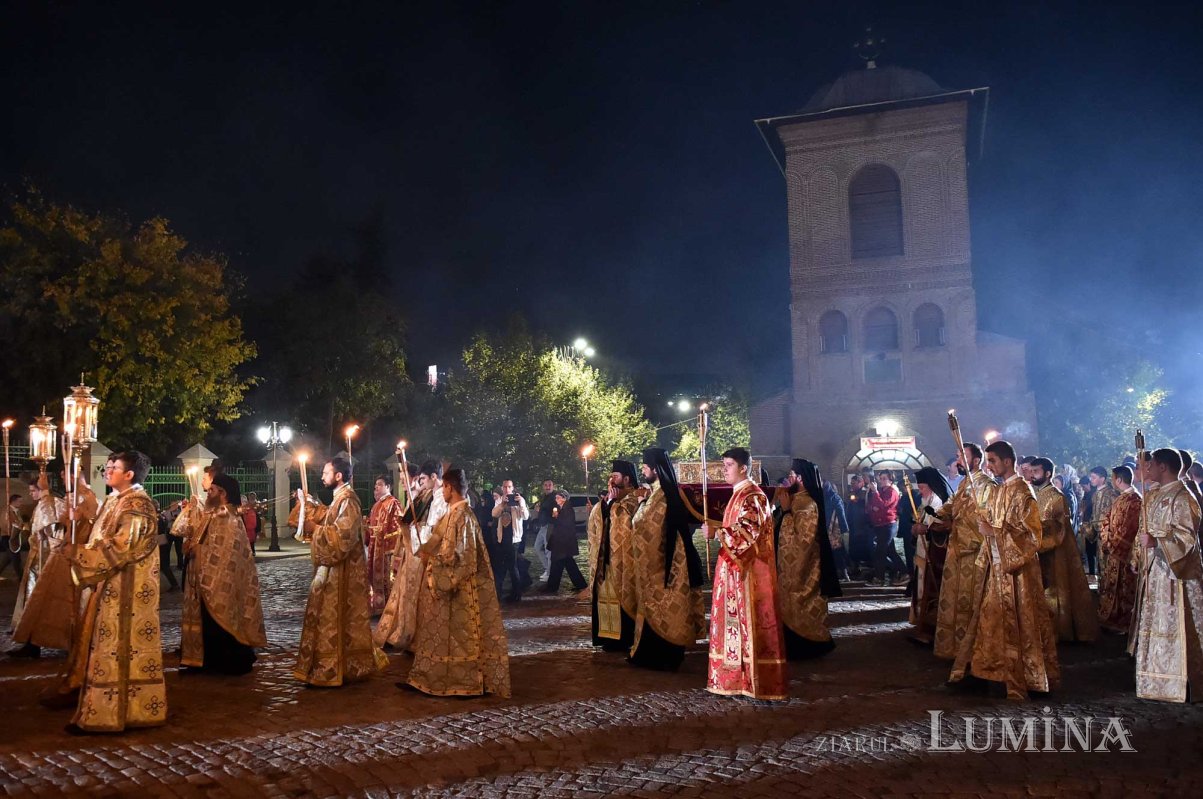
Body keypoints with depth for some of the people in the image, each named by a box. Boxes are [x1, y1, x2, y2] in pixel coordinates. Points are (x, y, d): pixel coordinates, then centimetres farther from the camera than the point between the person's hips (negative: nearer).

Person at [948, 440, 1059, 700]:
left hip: (1017, 568, -8)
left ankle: (1027, 677, 8)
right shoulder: (995, 491, 13)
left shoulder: (1022, 491, -11)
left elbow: (1029, 533, -15)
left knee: (1019, 623, -1)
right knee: (990, 618, 13)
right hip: (995, 565, 8)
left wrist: (995, 532, -18)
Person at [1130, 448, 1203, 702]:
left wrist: (1156, 541, -32)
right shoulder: (1153, 496, 12)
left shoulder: (1181, 498, -15)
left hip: (1174, 572, -9)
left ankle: (1178, 684, 5)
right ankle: (1156, 676, 24)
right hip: (1152, 571, 9)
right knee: (1154, 623, 14)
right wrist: (1139, 562, 18)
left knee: (1173, 624, -3)